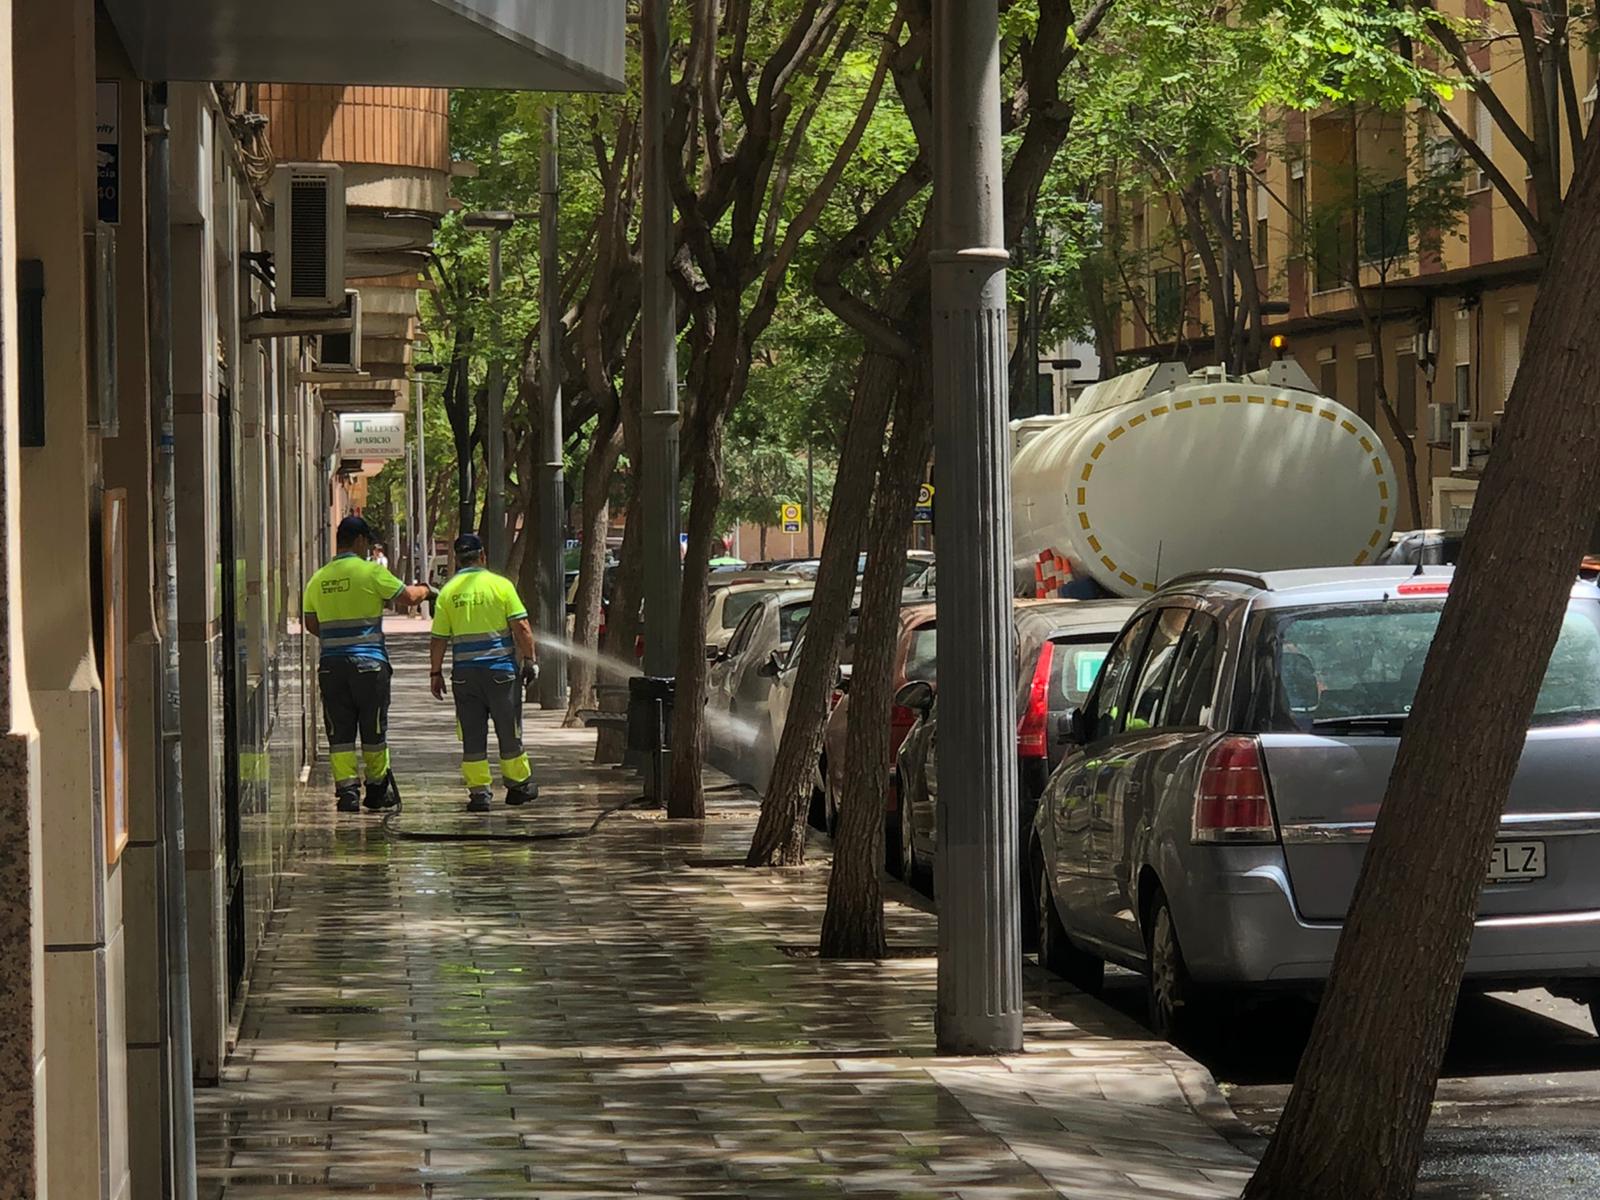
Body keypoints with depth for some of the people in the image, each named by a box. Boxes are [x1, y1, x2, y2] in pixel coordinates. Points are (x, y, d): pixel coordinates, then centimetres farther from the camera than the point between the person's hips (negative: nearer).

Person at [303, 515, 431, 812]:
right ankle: (377, 790, 19)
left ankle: (347, 788, -4)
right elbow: (407, 597, -2)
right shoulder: (371, 572, -7)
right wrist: (424, 590, 20)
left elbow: (311, 624, 13)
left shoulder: (318, 579, 6)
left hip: (331, 663, 3)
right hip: (369, 662, -3)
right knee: (373, 730, 9)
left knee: (340, 732, 5)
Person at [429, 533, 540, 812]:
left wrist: (436, 673, 9)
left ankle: (479, 790, 2)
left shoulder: (447, 592, 1)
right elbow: (521, 627, -6)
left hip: (465, 672, 1)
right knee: (509, 732, 11)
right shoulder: (500, 585, -3)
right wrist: (529, 660, 2)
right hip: (501, 670, -1)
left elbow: (439, 639, 2)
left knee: (472, 736, 6)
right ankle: (517, 784, 21)